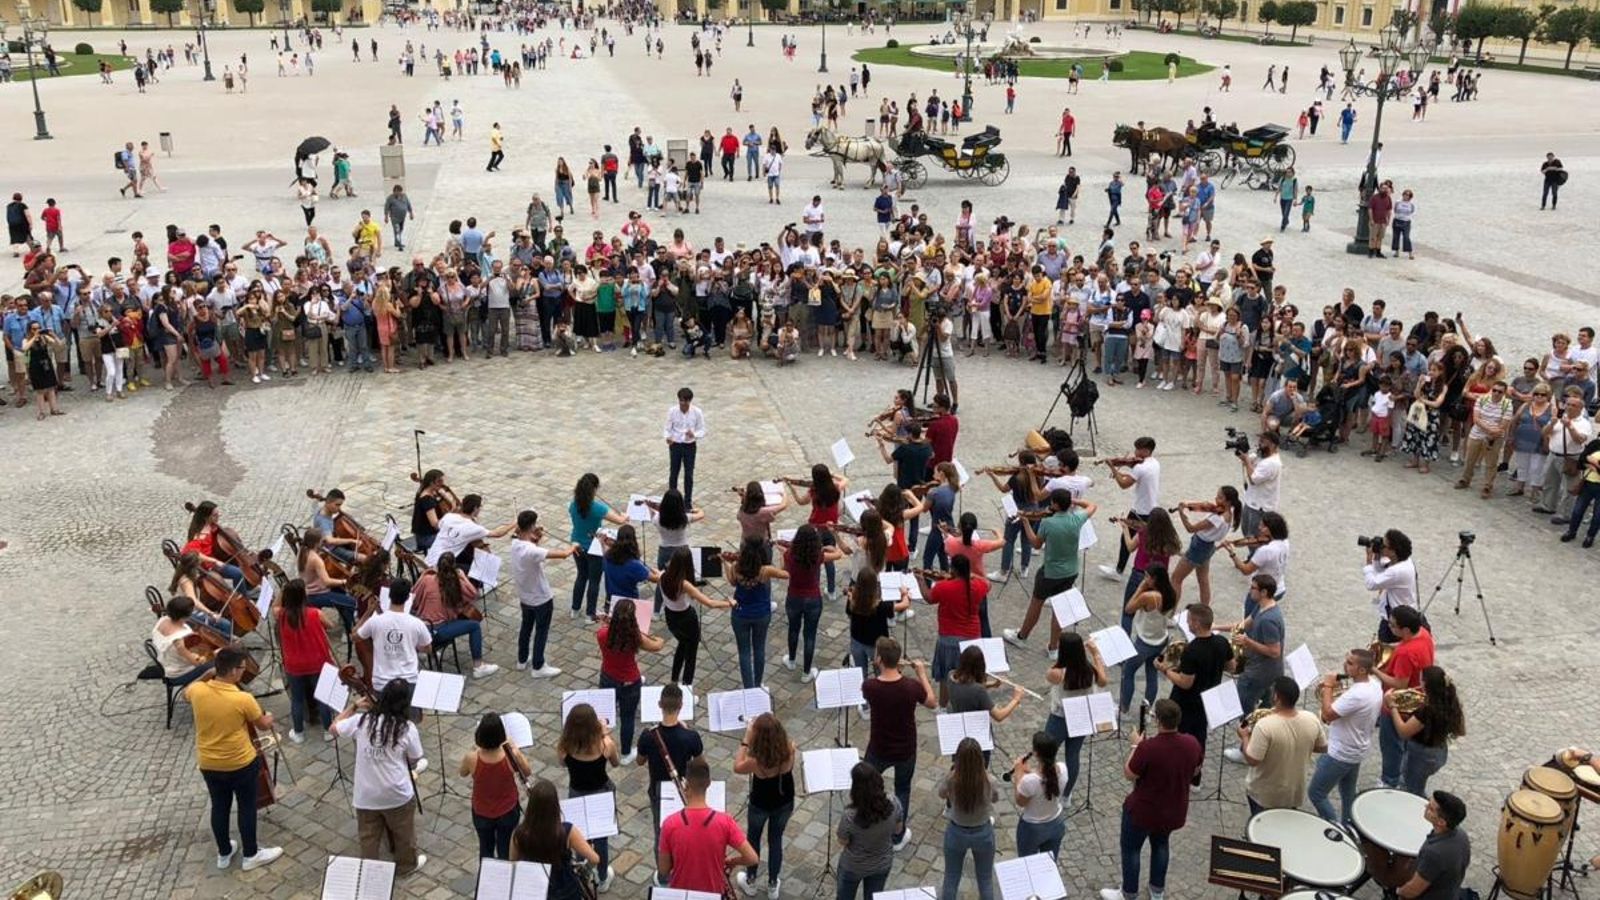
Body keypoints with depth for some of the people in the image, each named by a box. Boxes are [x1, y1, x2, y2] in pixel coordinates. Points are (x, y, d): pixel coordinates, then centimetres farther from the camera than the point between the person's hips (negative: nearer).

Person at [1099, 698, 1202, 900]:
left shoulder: (1148, 747, -33)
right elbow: (1195, 772, 3)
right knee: (1161, 844, 31)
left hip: (1143, 811, -5)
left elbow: (1128, 775, -17)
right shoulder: (1192, 743, -16)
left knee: (1131, 849, 19)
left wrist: (1136, 746, -8)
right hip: (1174, 811, 5)